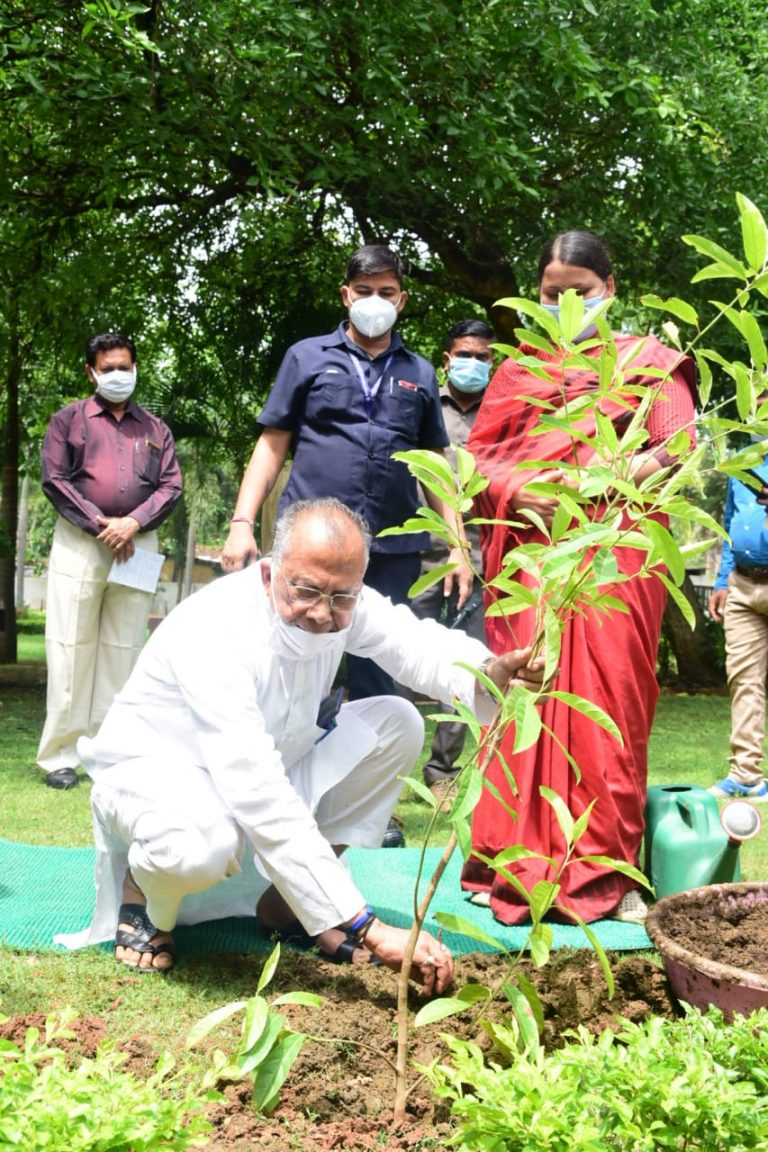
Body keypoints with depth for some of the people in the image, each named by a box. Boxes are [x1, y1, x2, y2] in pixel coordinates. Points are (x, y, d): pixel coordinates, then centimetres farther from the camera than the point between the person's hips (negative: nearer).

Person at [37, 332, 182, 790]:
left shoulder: (156, 429, 16)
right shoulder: (69, 419, 9)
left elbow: (172, 487, 6)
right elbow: (54, 479, -1)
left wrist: (131, 524, -10)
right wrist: (100, 525, -11)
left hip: (138, 545, 2)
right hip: (79, 543, -2)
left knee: (123, 650, 1)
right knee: (72, 648, -4)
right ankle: (61, 756, -1)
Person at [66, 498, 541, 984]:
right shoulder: (215, 630, -36)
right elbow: (262, 802, -42)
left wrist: (488, 674, -50)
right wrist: (366, 929, -46)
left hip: (262, 762, 7)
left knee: (396, 723, -9)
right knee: (205, 842, -41)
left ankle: (285, 902, 1)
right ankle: (142, 890, -2)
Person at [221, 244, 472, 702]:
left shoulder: (420, 373, 15)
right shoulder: (308, 357, 10)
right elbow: (272, 446, 8)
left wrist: (457, 546, 9)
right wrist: (242, 522, -4)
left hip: (394, 551, 2)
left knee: (376, 681, 7)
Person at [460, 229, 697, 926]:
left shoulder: (649, 360, 14)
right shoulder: (520, 369, 21)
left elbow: (680, 444, 2)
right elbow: (477, 455, 16)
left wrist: (628, 470, -17)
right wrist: (516, 488, -5)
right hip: (529, 542, 2)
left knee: (612, 697, -7)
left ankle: (608, 870, 0)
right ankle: (516, 863, 3)